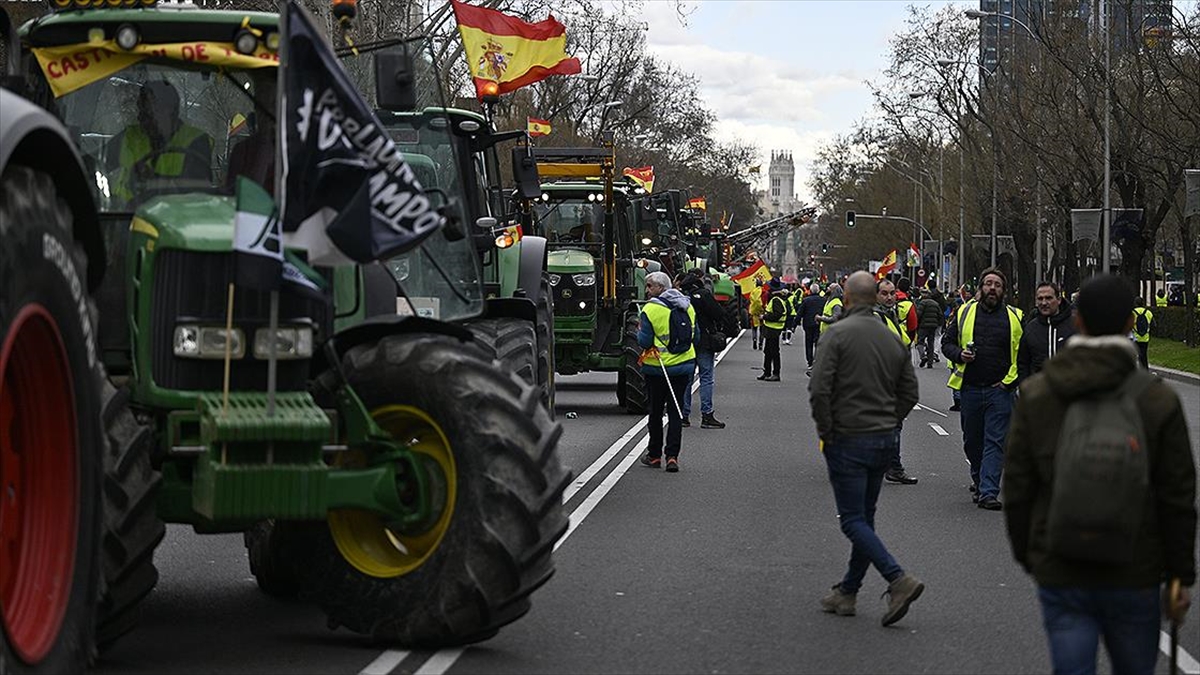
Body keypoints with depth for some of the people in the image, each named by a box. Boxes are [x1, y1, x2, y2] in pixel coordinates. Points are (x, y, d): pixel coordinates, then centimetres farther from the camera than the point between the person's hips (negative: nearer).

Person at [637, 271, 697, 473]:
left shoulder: (650, 309, -13)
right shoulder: (687, 307, 4)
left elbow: (645, 341, -15)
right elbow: (696, 337, 9)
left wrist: (639, 329, 4)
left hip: (657, 368, -4)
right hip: (684, 366, 4)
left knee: (655, 411, 9)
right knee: (676, 412, 5)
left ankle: (655, 455, 17)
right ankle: (672, 456, -2)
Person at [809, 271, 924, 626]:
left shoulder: (838, 333, -11)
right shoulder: (893, 338, 8)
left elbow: (819, 389, -18)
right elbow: (909, 393, 11)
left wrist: (826, 431, -6)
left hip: (848, 440, -7)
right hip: (885, 441, 7)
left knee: (854, 520, -4)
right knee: (864, 518, 15)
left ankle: (899, 580, -19)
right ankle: (846, 593, 21)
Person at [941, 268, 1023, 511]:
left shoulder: (1014, 318, 3)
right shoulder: (965, 313, 6)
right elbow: (947, 342, 12)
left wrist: (1010, 380, -5)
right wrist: (959, 355, -8)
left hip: (1000, 390, -2)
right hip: (970, 388, 2)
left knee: (995, 441, -8)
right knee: (972, 440, 14)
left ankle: (988, 492, -11)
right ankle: (979, 479, 38)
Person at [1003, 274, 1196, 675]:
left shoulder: (1035, 395, -4)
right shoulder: (1158, 401, -9)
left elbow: (1017, 488, 0)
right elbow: (1178, 499, -5)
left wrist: (1027, 556, 13)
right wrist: (1183, 576, 4)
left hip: (1060, 574, 1)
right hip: (1133, 577, -1)